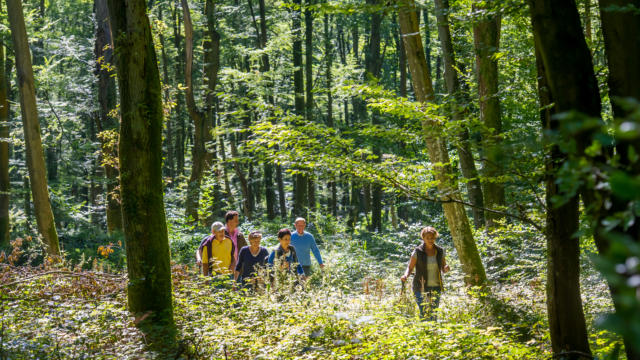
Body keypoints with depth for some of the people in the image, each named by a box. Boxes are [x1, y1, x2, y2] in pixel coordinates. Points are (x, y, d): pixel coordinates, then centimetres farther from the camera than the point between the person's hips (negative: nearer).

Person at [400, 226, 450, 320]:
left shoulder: (440, 251, 3)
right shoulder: (418, 251, -7)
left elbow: (443, 268, 12)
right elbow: (410, 268, -3)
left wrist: (446, 268, -12)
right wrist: (405, 276, -25)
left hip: (435, 287, 3)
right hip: (421, 288, -3)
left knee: (433, 314, 4)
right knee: (424, 314, -12)